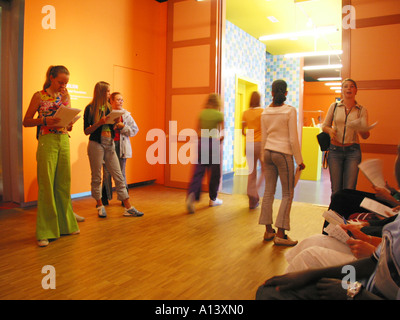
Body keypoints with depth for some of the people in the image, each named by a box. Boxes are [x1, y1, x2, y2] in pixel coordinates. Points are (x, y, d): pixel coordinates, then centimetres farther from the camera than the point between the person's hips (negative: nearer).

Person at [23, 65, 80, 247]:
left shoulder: (65, 97, 13)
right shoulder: (39, 96, 0)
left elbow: (70, 125, 7)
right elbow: (26, 122, -1)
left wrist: (64, 100, -4)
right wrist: (45, 120, -16)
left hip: (64, 141, 5)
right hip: (47, 142, -5)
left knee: (64, 184, 9)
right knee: (47, 186, -4)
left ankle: (65, 224, 22)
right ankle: (45, 231, 4)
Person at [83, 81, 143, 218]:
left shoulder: (108, 108, 13)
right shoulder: (90, 108, -3)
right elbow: (86, 131, -5)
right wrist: (99, 123, -18)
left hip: (110, 145, 5)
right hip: (96, 145, -5)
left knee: (118, 176, 1)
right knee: (96, 177, 5)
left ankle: (128, 207, 3)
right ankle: (100, 205, 21)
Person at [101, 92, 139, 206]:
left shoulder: (126, 114, 10)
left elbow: (135, 130, 6)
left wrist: (122, 126, -7)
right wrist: (112, 126, -14)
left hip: (121, 146, 1)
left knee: (121, 173, 3)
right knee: (107, 173, 2)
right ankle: (105, 198, 15)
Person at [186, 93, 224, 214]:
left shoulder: (202, 113, 5)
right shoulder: (219, 115, -4)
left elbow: (198, 130, 9)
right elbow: (222, 133, -1)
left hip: (201, 143, 3)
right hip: (214, 144, -3)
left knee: (198, 172, 1)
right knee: (215, 173, 11)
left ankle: (192, 194, -20)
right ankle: (213, 199, 23)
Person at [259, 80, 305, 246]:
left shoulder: (265, 112, 5)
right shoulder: (290, 111, -9)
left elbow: (263, 138, 10)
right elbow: (293, 139, -10)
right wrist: (299, 160, -3)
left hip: (269, 153, 6)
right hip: (283, 154, -5)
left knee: (268, 191, 9)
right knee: (288, 194, 3)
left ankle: (268, 231, 17)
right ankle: (280, 234, 2)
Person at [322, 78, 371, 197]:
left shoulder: (362, 110, 4)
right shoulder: (334, 107, 6)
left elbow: (365, 136, 4)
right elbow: (324, 126, 13)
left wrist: (362, 130, -19)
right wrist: (330, 130, -10)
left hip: (353, 151, 0)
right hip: (335, 150, 1)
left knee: (349, 189, -4)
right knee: (336, 189, 2)